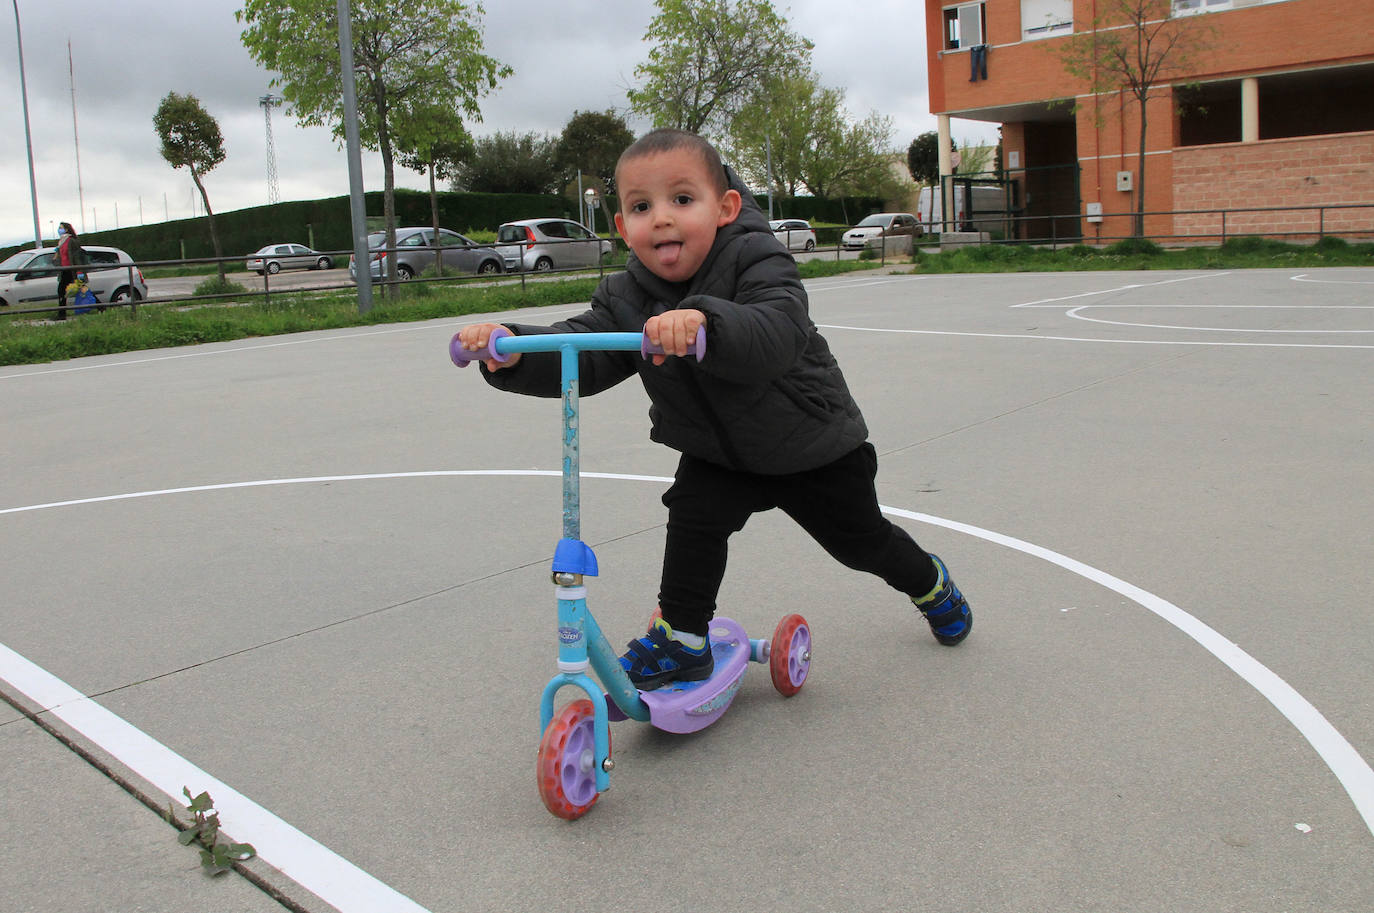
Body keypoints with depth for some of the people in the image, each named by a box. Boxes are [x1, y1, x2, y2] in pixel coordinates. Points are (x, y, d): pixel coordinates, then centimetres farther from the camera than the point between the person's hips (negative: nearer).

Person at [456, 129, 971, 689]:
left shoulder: (756, 260, -29)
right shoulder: (626, 299, -13)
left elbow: (779, 336, -48)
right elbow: (580, 354, -26)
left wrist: (705, 322, -67)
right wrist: (512, 351, -47)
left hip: (811, 446, -3)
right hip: (718, 453, 3)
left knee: (862, 539, 14)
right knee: (693, 515, -23)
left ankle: (929, 583, 46)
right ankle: (682, 641, -6)